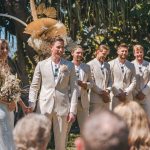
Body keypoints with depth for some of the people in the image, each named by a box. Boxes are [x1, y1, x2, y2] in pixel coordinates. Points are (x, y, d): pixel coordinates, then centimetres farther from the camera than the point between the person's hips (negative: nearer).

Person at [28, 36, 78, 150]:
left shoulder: (69, 66, 6)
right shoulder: (41, 65, 6)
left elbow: (74, 88, 3)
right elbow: (34, 87, 7)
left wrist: (73, 110, -3)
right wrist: (31, 106, -4)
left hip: (62, 107, 0)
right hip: (44, 106, 0)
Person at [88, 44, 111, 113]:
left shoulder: (107, 65, 19)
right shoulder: (90, 65, -4)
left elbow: (109, 80, 19)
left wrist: (108, 90, -1)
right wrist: (101, 93, -10)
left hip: (106, 99, 6)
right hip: (95, 99, -6)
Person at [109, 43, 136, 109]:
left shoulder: (131, 65, 13)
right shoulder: (111, 64, 2)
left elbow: (133, 82, 8)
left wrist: (126, 93, -5)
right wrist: (118, 94, -8)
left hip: (128, 97, 3)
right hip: (115, 97, -3)